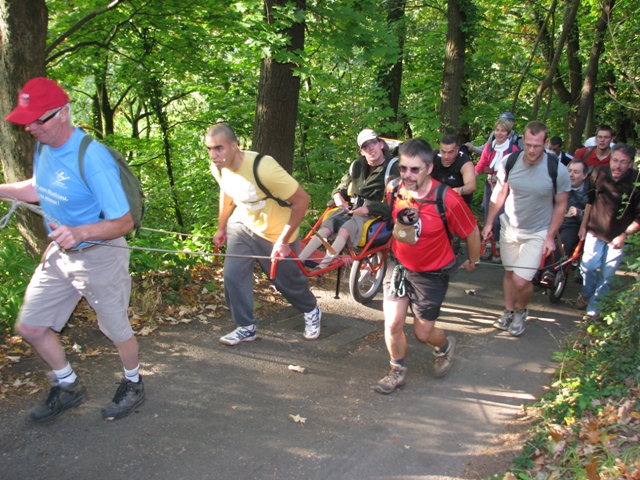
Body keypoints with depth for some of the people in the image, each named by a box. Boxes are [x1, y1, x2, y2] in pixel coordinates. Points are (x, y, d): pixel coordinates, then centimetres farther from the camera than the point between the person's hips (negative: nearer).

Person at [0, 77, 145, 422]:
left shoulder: (93, 159, -28)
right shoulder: (44, 147, -4)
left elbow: (124, 223, -24)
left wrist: (80, 232, -39)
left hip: (99, 255, -7)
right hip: (59, 253, 8)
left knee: (116, 329, 11)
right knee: (29, 327, 12)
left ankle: (133, 384, 40)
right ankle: (68, 387, 35)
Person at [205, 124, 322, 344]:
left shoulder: (263, 168, -37)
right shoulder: (218, 168, -15)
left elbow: (302, 199, -29)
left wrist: (283, 240, -25)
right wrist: (221, 227, 16)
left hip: (275, 233, -5)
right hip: (242, 226, 5)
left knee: (288, 280, 12)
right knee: (233, 276, -4)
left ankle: (312, 313, 43)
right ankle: (246, 328, 17)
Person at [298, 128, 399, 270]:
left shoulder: (393, 167, -10)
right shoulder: (358, 165, 9)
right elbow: (343, 187, 21)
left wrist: (368, 209, -24)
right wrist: (338, 195, -4)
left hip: (375, 215, -5)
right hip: (352, 209, 5)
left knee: (344, 231, -32)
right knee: (325, 228, -20)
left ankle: (322, 267, -37)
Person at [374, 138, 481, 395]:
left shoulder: (447, 200, -27)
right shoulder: (394, 191, -14)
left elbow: (472, 232, -10)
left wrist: (473, 261, 5)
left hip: (431, 274, -3)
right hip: (399, 266, 3)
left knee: (423, 332, 7)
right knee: (392, 324, -2)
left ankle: (446, 346, 44)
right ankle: (398, 371, 25)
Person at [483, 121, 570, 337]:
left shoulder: (558, 170, -20)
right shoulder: (510, 161, -13)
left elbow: (561, 205, -8)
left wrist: (550, 237, -7)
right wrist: (489, 222, 6)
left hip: (537, 233, -3)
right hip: (509, 227, 3)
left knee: (521, 281, -10)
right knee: (509, 272, 17)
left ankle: (521, 311, 22)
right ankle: (509, 311, 40)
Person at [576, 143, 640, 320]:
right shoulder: (599, 174, -7)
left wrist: (625, 235, -17)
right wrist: (583, 225, 11)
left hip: (618, 237, -2)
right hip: (595, 231, 2)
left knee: (607, 275, 4)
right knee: (588, 266, -1)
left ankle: (594, 307, 21)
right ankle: (586, 294, 29)